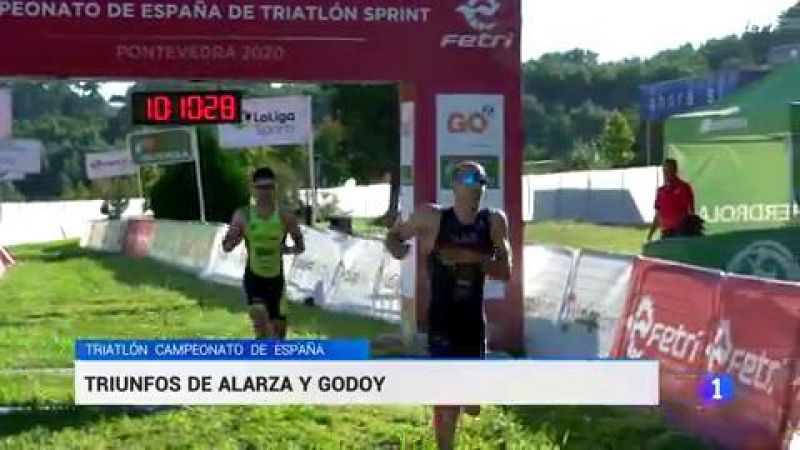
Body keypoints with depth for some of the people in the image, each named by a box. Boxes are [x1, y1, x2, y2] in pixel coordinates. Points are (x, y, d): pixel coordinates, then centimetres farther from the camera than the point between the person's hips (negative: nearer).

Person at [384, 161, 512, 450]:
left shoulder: (494, 222, -2)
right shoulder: (432, 218, -9)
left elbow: (505, 271, -7)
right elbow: (393, 235, 5)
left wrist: (473, 258, -24)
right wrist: (397, 249, -18)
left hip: (474, 322, 3)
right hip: (442, 322, -3)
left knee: (472, 407, 14)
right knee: (448, 402, -9)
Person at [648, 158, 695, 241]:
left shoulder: (684, 187, -2)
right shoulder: (660, 190, 13)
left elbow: (691, 212, -2)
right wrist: (650, 235, 12)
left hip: (680, 233, -5)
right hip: (665, 234, 5)